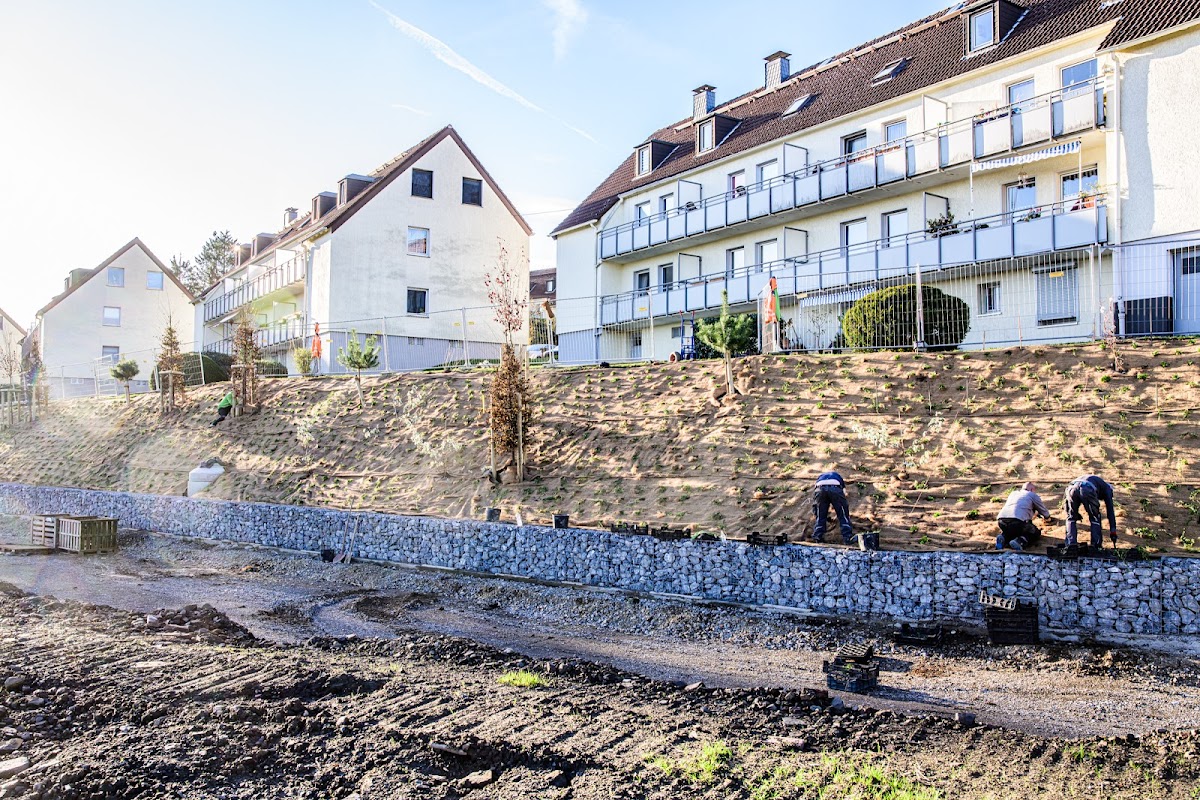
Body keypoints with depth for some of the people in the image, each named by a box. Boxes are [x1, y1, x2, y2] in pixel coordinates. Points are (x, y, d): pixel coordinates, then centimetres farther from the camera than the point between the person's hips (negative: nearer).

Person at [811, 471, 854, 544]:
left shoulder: (819, 477, 45)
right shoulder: (837, 476, 44)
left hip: (820, 490, 1)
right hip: (835, 489, -1)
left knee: (820, 516, 13)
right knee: (843, 515, 8)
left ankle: (817, 537, 5)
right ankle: (847, 537, 0)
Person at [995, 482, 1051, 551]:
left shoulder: (1013, 493, 34)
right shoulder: (1033, 495, 21)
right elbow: (1044, 511, 29)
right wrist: (1047, 518, 55)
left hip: (1001, 520, 5)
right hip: (1018, 520, -5)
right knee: (1036, 533, 19)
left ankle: (1003, 538, 2)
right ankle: (1020, 541, -9)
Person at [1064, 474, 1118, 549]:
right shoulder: (1107, 488, 34)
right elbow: (1110, 510, 26)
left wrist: (1075, 512, 38)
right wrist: (1113, 531, 26)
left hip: (1071, 488, 3)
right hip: (1087, 491, -3)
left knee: (1071, 518, 22)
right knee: (1095, 519, 20)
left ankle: (1071, 545, 13)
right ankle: (1096, 546, 17)